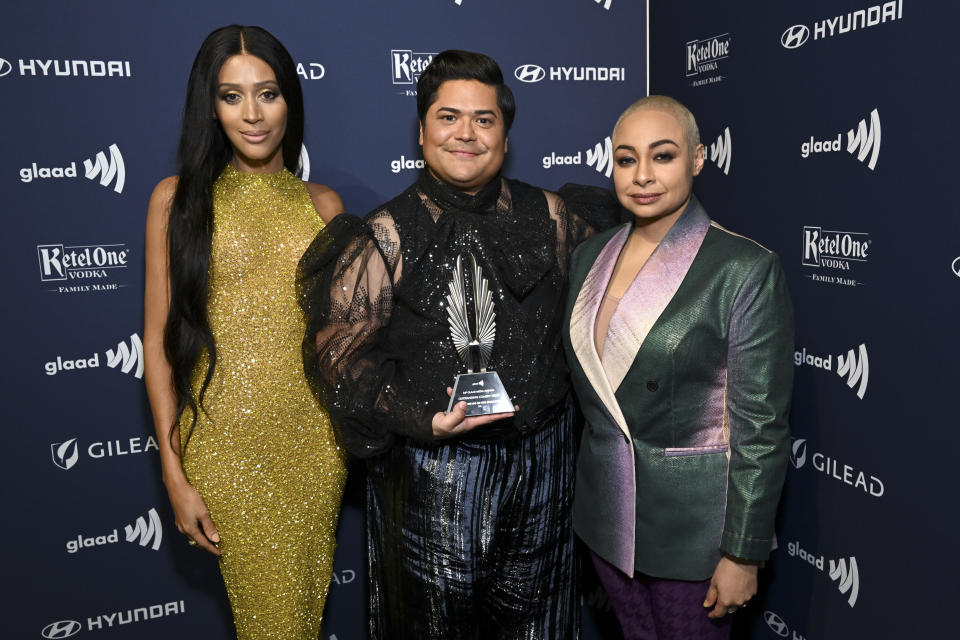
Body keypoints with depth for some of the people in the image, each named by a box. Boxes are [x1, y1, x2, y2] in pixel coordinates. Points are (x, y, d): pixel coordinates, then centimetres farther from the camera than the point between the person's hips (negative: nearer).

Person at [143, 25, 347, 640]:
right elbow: (159, 339, -2)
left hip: (314, 440, 2)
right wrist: (174, 474, -5)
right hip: (225, 443, -2)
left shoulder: (322, 203, 5)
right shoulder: (178, 198, -2)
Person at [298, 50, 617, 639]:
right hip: (431, 471, -2)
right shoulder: (387, 238, -8)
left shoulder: (550, 217, 0)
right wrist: (421, 420, -24)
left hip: (541, 460, 3)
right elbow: (339, 351, -11)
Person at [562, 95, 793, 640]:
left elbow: (761, 425, -15)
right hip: (605, 509, 5)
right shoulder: (591, 255, 1)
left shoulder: (746, 269, -17)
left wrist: (743, 554, -13)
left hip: (692, 519, -5)